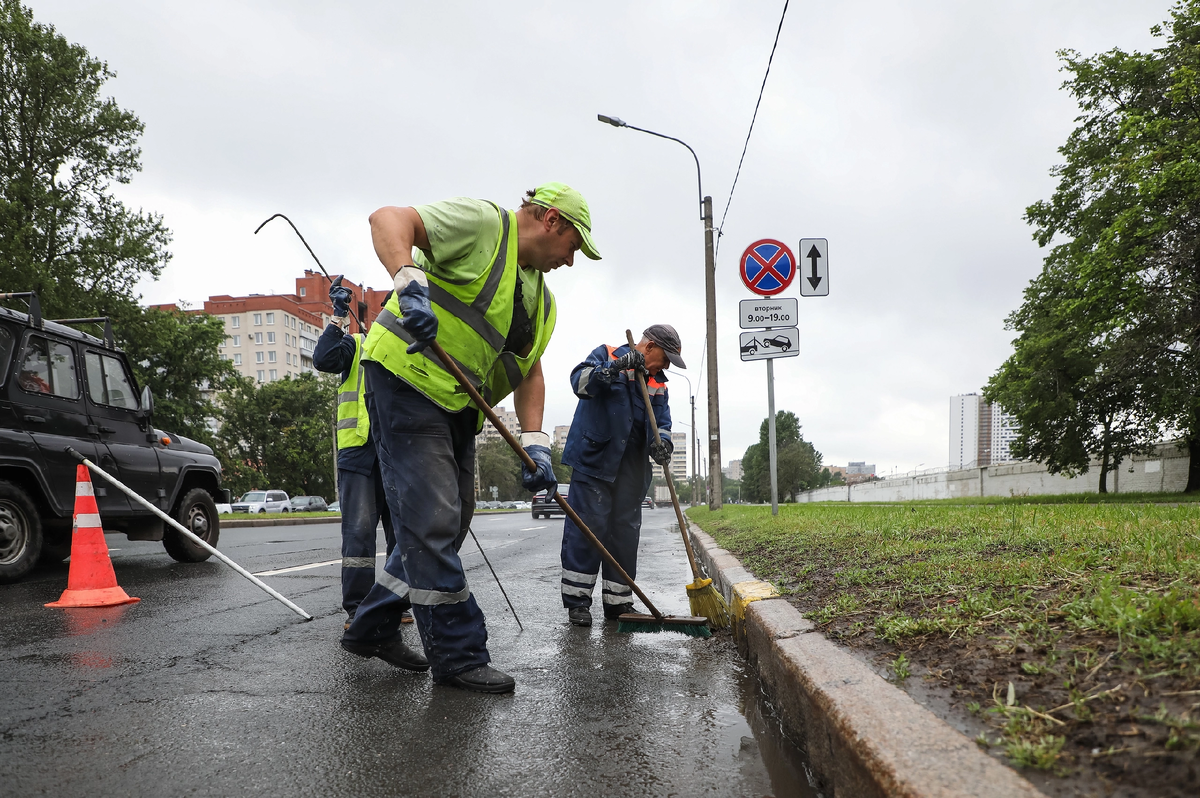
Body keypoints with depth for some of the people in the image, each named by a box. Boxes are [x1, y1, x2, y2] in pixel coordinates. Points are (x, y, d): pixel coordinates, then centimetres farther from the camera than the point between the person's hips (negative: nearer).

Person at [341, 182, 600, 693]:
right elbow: (388, 219, -18)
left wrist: (534, 442, -1)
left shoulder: (542, 300, 18)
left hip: (456, 404, 10)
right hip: (407, 378, -10)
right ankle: (458, 655, 1)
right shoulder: (482, 223, -8)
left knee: (445, 525, 13)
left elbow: (529, 373, 13)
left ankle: (372, 629, 27)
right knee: (432, 521, -8)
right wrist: (409, 281, -37)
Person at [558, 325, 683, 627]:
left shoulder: (657, 382, 16)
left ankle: (618, 601, 15)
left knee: (626, 531, 6)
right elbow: (580, 381, -17)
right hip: (594, 459, -6)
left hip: (633, 468, 6)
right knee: (588, 526, -8)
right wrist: (616, 367, -29)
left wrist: (661, 442, -11)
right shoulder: (606, 355, -1)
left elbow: (662, 421, 11)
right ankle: (577, 600, 0)